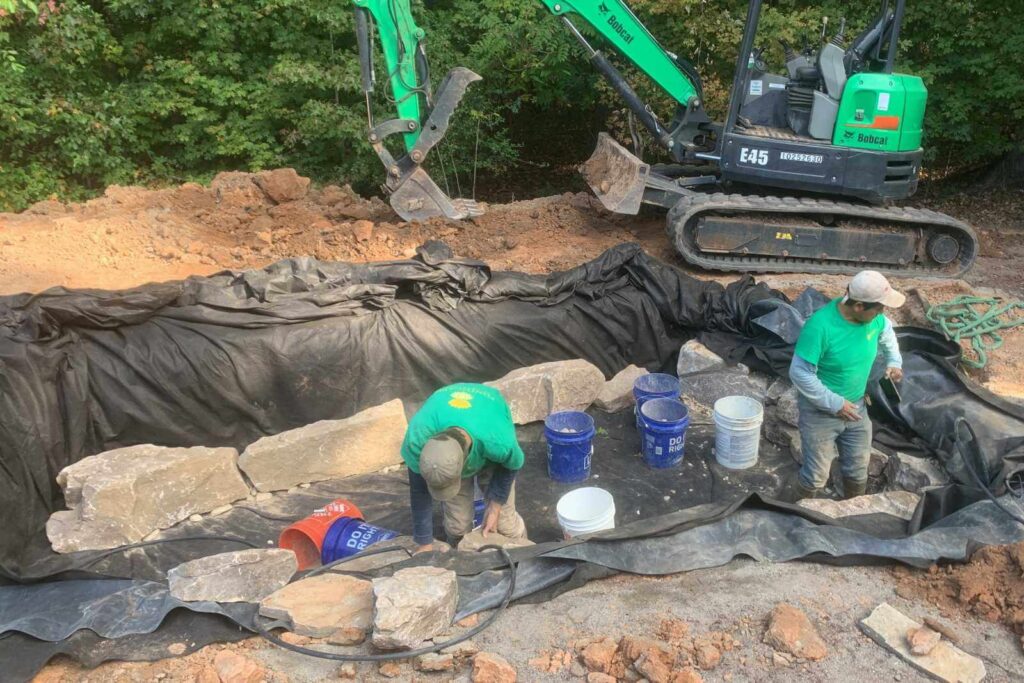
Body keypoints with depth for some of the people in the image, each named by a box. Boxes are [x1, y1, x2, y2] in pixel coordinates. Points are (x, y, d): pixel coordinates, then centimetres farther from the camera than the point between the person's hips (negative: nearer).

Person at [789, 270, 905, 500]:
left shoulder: (875, 319, -10)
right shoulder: (820, 326, -31)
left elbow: (887, 333, 17)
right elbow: (799, 373, -27)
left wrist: (894, 361, 2)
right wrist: (835, 404, -23)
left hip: (856, 407, 6)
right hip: (820, 412, -6)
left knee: (858, 471, 20)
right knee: (817, 475, 3)